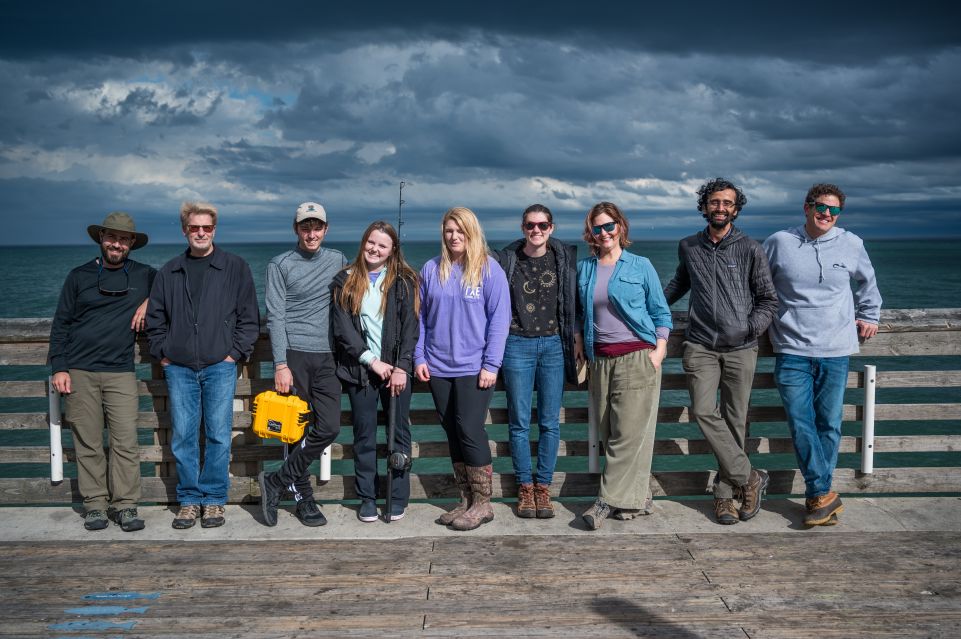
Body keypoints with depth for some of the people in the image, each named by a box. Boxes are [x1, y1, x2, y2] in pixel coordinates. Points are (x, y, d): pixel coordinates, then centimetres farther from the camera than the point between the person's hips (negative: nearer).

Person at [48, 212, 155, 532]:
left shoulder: (144, 275, 9)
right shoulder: (79, 276, 9)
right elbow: (60, 325, 9)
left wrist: (150, 302, 2)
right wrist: (59, 368, 0)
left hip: (120, 373, 0)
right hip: (79, 373, 0)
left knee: (126, 442, -7)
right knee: (88, 444, 1)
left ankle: (125, 505, 1)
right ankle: (95, 505, 9)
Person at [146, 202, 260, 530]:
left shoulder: (235, 268, 4)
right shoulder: (169, 272, 11)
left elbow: (249, 317, 3)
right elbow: (155, 318, 16)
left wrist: (235, 352, -4)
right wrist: (162, 353, 6)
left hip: (220, 367, -2)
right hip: (179, 368, 2)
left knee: (218, 435, 0)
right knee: (183, 436, 4)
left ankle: (214, 499, 12)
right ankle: (189, 499, 15)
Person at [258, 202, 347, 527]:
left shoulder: (337, 260, 12)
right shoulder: (281, 265, 1)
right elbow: (276, 317, -5)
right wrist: (281, 365, -12)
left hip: (326, 357, 4)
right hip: (294, 354, -3)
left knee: (329, 427, -6)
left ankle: (277, 482, 7)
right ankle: (303, 498, 11)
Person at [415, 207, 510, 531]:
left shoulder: (489, 269, -2)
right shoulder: (431, 270, 8)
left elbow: (500, 319, -5)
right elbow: (421, 317, 12)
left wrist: (491, 364, -11)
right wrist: (419, 357, 3)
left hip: (474, 368, -4)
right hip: (438, 368, 4)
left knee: (470, 430, -8)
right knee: (453, 433, 9)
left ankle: (483, 503, 5)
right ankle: (466, 500, 19)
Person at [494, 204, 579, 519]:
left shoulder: (565, 257, 3)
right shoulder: (506, 259, 0)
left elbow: (574, 300, 10)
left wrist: (575, 334, 3)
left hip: (553, 344, 1)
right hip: (517, 345, -1)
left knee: (550, 422, 3)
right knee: (520, 422, 3)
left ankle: (543, 487, 13)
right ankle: (525, 488, 14)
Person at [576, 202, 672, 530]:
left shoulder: (641, 266, 3)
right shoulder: (584, 269, 12)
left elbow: (661, 312, 6)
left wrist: (659, 348, -5)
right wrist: (583, 354, 11)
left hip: (637, 357, -4)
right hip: (600, 360, 4)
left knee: (630, 433, -9)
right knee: (608, 434, 2)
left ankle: (609, 500, -6)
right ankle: (637, 499, 10)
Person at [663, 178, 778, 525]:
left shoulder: (750, 250, 2)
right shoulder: (688, 247, 10)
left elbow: (768, 300, 7)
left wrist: (750, 330, -6)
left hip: (740, 348, -1)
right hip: (701, 346, 1)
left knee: (734, 421, 1)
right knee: (704, 412, -15)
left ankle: (725, 493, 12)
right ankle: (749, 477, -4)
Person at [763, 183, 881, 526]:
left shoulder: (852, 244, 6)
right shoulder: (779, 242, 1)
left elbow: (867, 281, 26)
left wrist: (869, 316, 23)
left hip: (836, 351, 2)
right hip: (792, 351, -1)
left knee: (829, 424, 4)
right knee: (801, 426, -9)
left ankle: (818, 495, 14)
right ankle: (825, 496, -3)